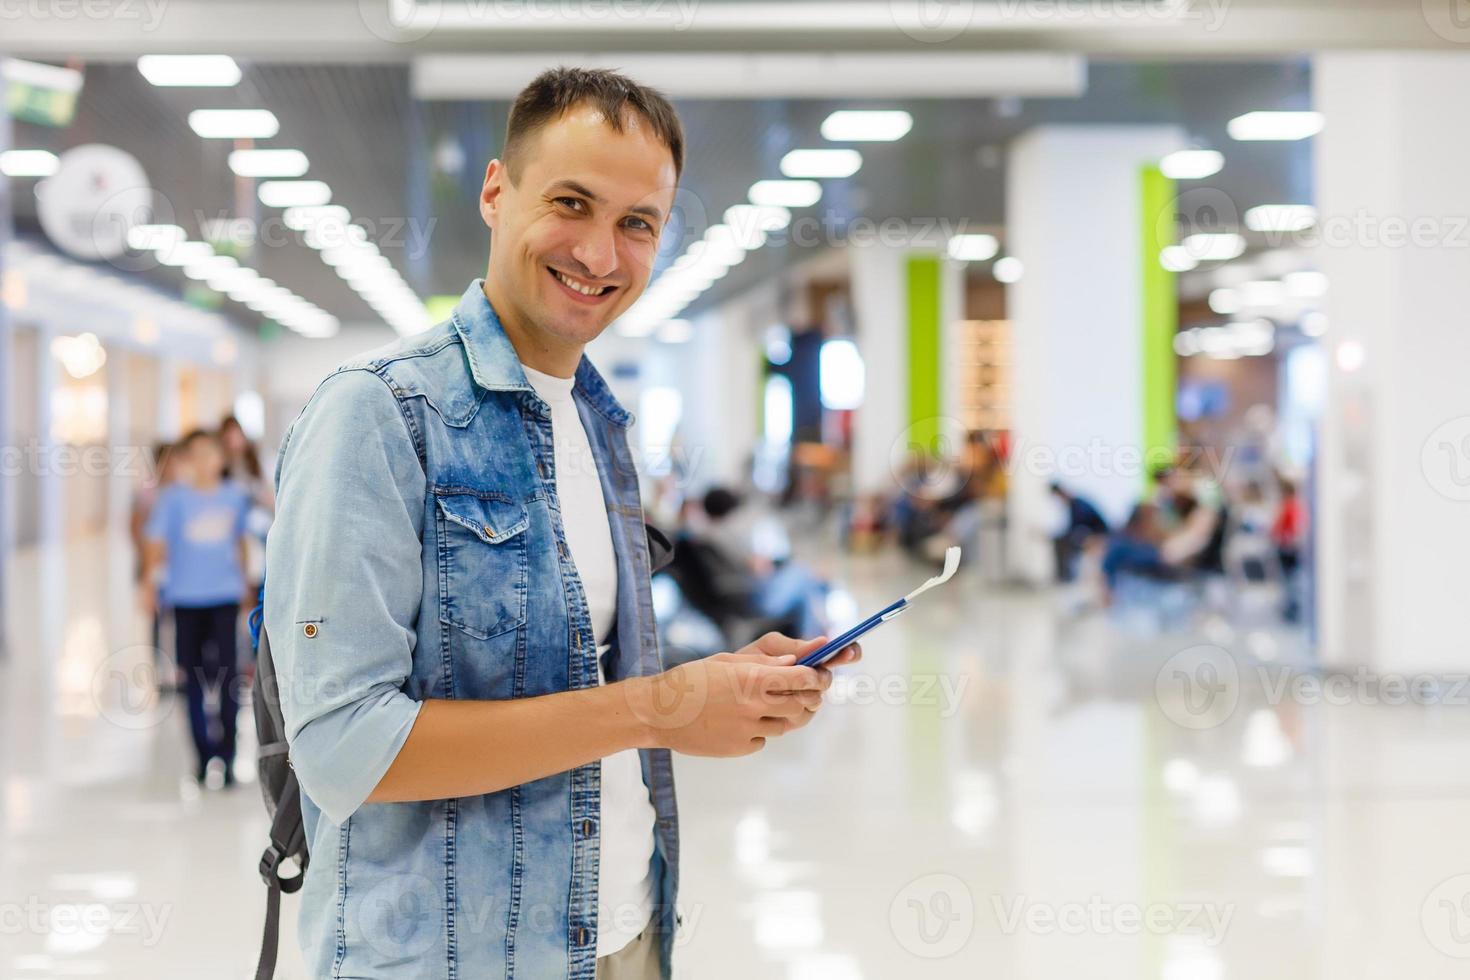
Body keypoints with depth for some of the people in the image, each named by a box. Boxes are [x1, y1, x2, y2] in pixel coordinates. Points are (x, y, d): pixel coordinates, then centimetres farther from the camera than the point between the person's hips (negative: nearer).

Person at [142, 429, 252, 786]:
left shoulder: (235, 496, 4)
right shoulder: (174, 497, -4)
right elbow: (156, 542, -5)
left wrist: (243, 580, 21)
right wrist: (148, 583, -11)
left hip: (225, 595, 0)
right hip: (186, 597, 0)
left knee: (227, 672, -10)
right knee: (194, 676, 7)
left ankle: (227, 757, -5)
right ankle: (203, 756, 18)